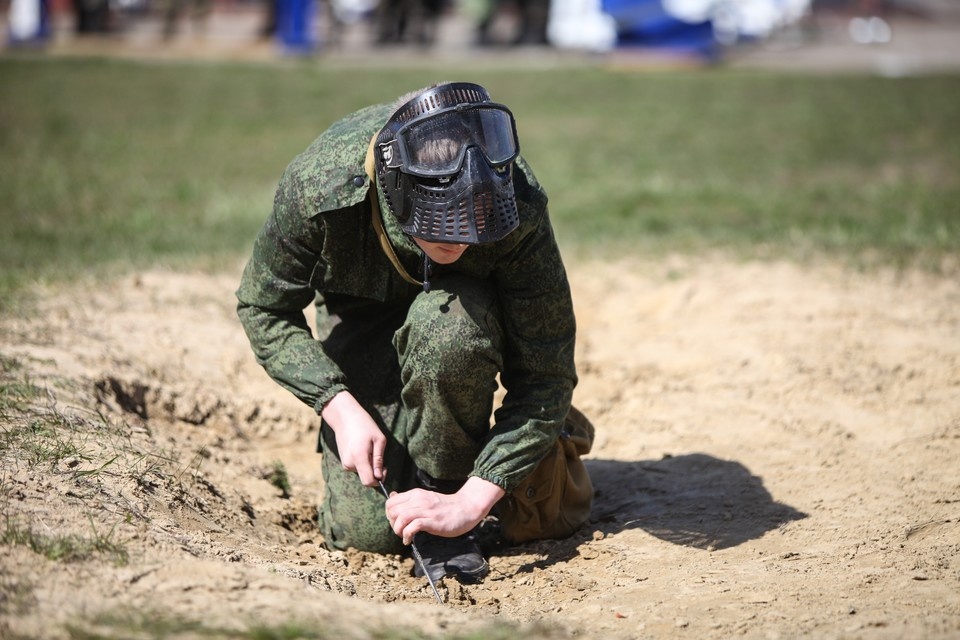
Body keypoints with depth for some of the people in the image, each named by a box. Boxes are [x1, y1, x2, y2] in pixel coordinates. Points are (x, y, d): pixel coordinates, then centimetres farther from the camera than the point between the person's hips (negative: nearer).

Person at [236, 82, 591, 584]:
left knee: (446, 324, -40)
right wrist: (341, 407, -29)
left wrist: (471, 502, -33)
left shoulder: (518, 208, -36)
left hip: (460, 301, 0)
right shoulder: (317, 186, -36)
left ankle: (444, 484, -14)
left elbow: (546, 374, -28)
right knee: (365, 529, -13)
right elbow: (264, 309, -17)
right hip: (360, 310, 0)